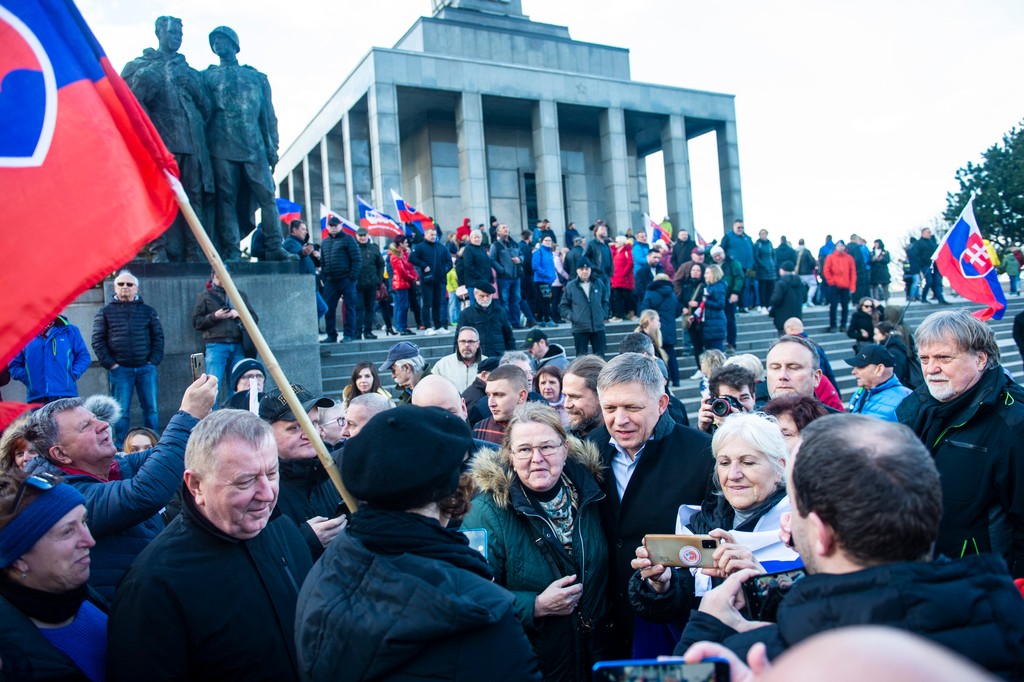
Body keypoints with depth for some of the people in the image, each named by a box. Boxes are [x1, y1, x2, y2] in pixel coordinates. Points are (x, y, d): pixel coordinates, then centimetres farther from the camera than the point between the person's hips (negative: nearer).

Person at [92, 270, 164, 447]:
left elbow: (158, 336, 10)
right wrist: (109, 364, -6)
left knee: (150, 408, 3)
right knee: (121, 411, 1)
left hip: (146, 368, 1)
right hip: (120, 369, -1)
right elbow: (97, 340, 3)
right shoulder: (105, 312, 7)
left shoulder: (148, 311, 11)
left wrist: (154, 360, -1)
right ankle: (119, 447, 8)